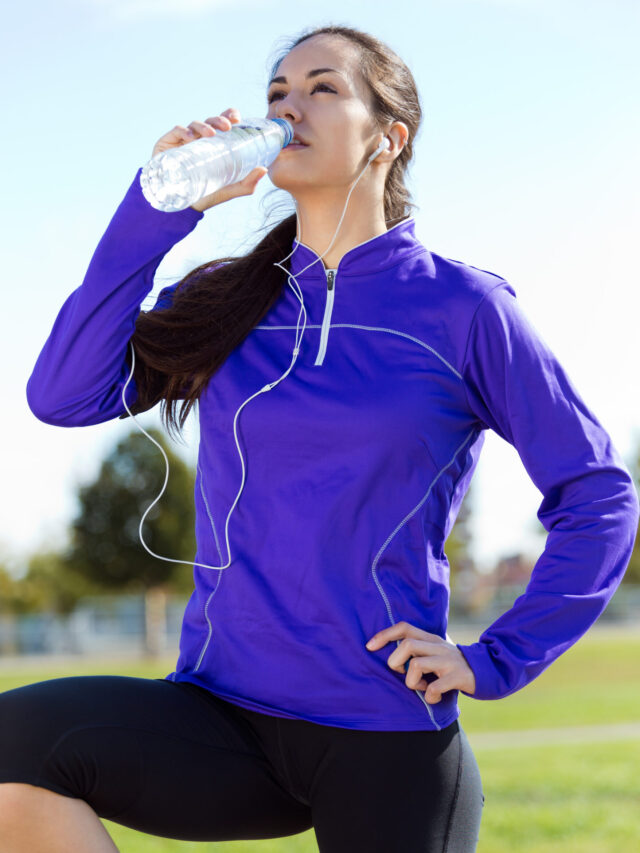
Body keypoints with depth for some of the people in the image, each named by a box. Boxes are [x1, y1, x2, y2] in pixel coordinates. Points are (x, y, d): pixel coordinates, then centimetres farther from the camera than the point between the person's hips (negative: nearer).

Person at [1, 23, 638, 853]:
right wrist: (156, 211, -6)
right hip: (223, 714, 3)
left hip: (385, 741, -3)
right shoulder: (226, 302, 9)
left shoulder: (459, 309, -1)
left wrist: (496, 661, -3)